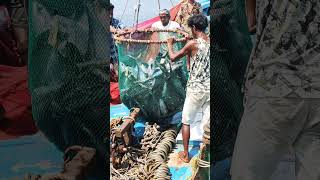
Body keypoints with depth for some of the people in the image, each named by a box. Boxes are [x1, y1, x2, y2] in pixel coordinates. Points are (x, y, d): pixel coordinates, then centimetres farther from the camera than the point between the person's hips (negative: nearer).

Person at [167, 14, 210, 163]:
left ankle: (185, 154, 16)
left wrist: (169, 44, 14)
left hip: (195, 89, -4)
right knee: (207, 123, 9)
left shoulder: (192, 43, -13)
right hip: (209, 88, 5)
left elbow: (173, 57, -4)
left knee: (186, 121, 11)